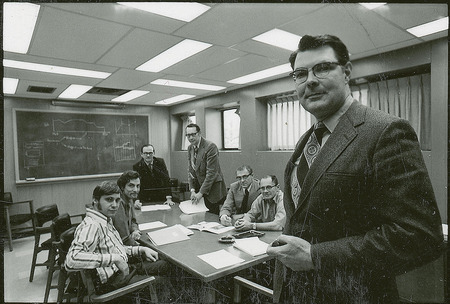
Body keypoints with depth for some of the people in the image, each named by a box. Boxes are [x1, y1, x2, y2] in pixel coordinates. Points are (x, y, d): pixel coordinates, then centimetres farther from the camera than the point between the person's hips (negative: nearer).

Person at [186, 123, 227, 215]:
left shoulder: (210, 146, -17)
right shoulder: (190, 148, 7)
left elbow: (211, 173, -20)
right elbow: (191, 171, 9)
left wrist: (201, 193, -18)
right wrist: (192, 190, -3)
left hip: (213, 191, -6)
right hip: (199, 188, 6)